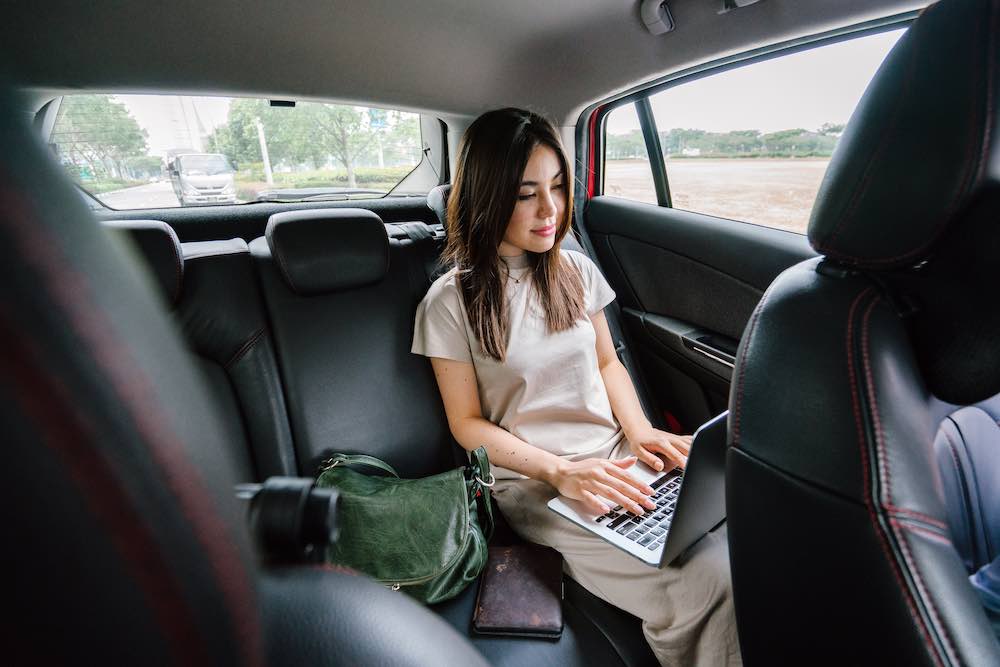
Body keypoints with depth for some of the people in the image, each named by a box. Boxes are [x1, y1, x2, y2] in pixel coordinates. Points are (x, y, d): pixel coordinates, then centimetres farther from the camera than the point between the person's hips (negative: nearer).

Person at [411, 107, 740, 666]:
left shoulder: (576, 270, 7)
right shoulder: (451, 301, -7)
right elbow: (468, 423, -4)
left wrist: (640, 429, -4)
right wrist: (559, 470, -18)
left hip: (615, 457, 5)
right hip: (532, 480, -4)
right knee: (709, 580, -24)